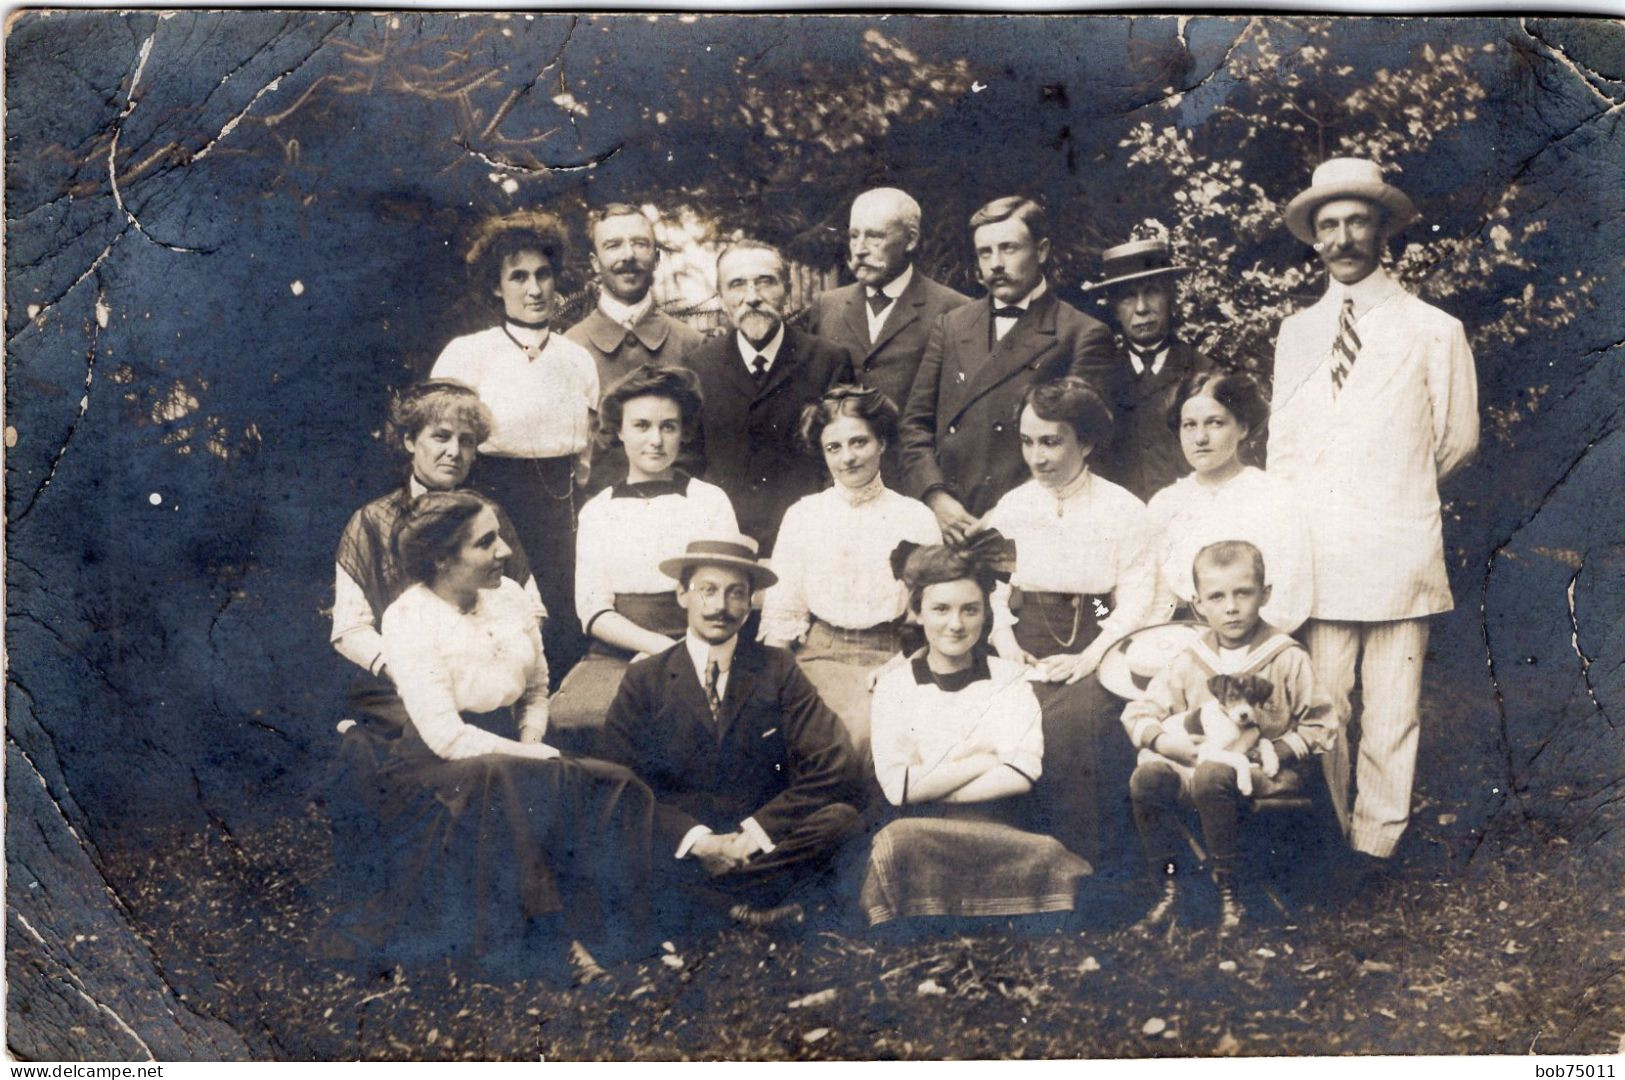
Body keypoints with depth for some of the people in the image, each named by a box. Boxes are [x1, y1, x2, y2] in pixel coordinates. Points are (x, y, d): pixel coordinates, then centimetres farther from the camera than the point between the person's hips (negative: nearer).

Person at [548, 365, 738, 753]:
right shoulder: (597, 511, 16)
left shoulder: (710, 501, 11)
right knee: (571, 714, -30)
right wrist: (661, 646, -11)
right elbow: (593, 611, 6)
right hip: (614, 655, 2)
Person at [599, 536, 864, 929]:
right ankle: (753, 902, -20)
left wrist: (753, 834, -14)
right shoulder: (644, 679, 7)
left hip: (764, 842, 1)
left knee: (840, 818, -28)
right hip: (680, 846, -1)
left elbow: (834, 771, -2)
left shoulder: (778, 670, 8)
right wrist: (698, 839, -17)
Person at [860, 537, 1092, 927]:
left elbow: (1022, 774, -3)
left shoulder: (1010, 678, 12)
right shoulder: (894, 685, 11)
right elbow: (896, 786, -1)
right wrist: (982, 757, -2)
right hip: (919, 834, 0)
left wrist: (928, 784, -6)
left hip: (1000, 834, 1)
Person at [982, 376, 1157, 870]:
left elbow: (1137, 598, -1)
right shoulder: (1010, 506, 16)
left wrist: (1089, 658, -15)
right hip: (1028, 642, 2)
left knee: (1077, 715, -33)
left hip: (1095, 642, -2)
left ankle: (1088, 862, -21)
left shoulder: (1123, 509, 6)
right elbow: (992, 587, 10)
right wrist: (1005, 642, -9)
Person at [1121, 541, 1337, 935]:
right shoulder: (1189, 662, 9)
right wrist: (1164, 741, -13)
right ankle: (1168, 886, -14)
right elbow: (1137, 713, 8)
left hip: (1260, 773, -4)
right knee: (1146, 777, -26)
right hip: (1194, 763, 4)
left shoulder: (1287, 659, 1)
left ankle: (1228, 893, -23)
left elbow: (1322, 728, 2)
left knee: (1211, 777, -37)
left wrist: (1273, 751, -13)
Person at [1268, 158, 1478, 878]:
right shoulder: (1295, 333, 13)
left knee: (1392, 715, 1)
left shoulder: (1434, 331, 4)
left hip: (1399, 550, -2)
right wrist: (1290, 537, 8)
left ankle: (1375, 847, 14)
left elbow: (1458, 441, 12)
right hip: (1317, 554, 2)